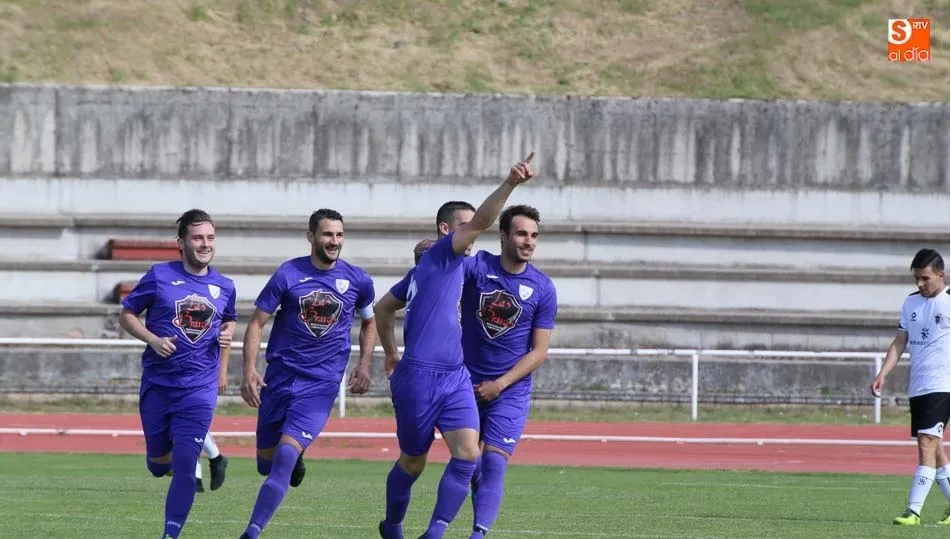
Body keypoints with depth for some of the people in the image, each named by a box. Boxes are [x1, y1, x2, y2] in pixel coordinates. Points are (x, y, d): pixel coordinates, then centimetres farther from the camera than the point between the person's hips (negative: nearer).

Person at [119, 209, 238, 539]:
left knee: (184, 467, -10)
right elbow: (126, 315, 1)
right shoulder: (159, 276, -5)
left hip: (199, 389, 0)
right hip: (157, 385, 0)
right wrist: (153, 340, -15)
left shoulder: (224, 287, 4)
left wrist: (227, 333, -1)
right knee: (158, 465, 11)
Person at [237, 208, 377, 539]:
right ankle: (296, 458, 45)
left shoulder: (358, 281, 0)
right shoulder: (288, 275, -6)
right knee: (266, 464, 9)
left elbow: (369, 322, 19)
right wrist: (250, 371, -14)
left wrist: (364, 365, 4)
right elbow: (257, 323, -3)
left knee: (284, 459, -18)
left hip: (321, 384, -1)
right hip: (280, 378, 1)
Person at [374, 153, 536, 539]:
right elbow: (480, 221, -23)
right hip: (420, 377, -8)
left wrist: (391, 353, 33)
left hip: (455, 377, 8)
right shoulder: (439, 256, -6)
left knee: (468, 454, -11)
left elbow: (383, 308, 28)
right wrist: (510, 184, -32)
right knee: (412, 463, 8)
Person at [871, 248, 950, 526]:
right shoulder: (911, 302, 12)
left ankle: (914, 510, -18)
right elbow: (900, 341, 14)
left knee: (927, 443, -15)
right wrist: (882, 374, 4)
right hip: (917, 386, 7)